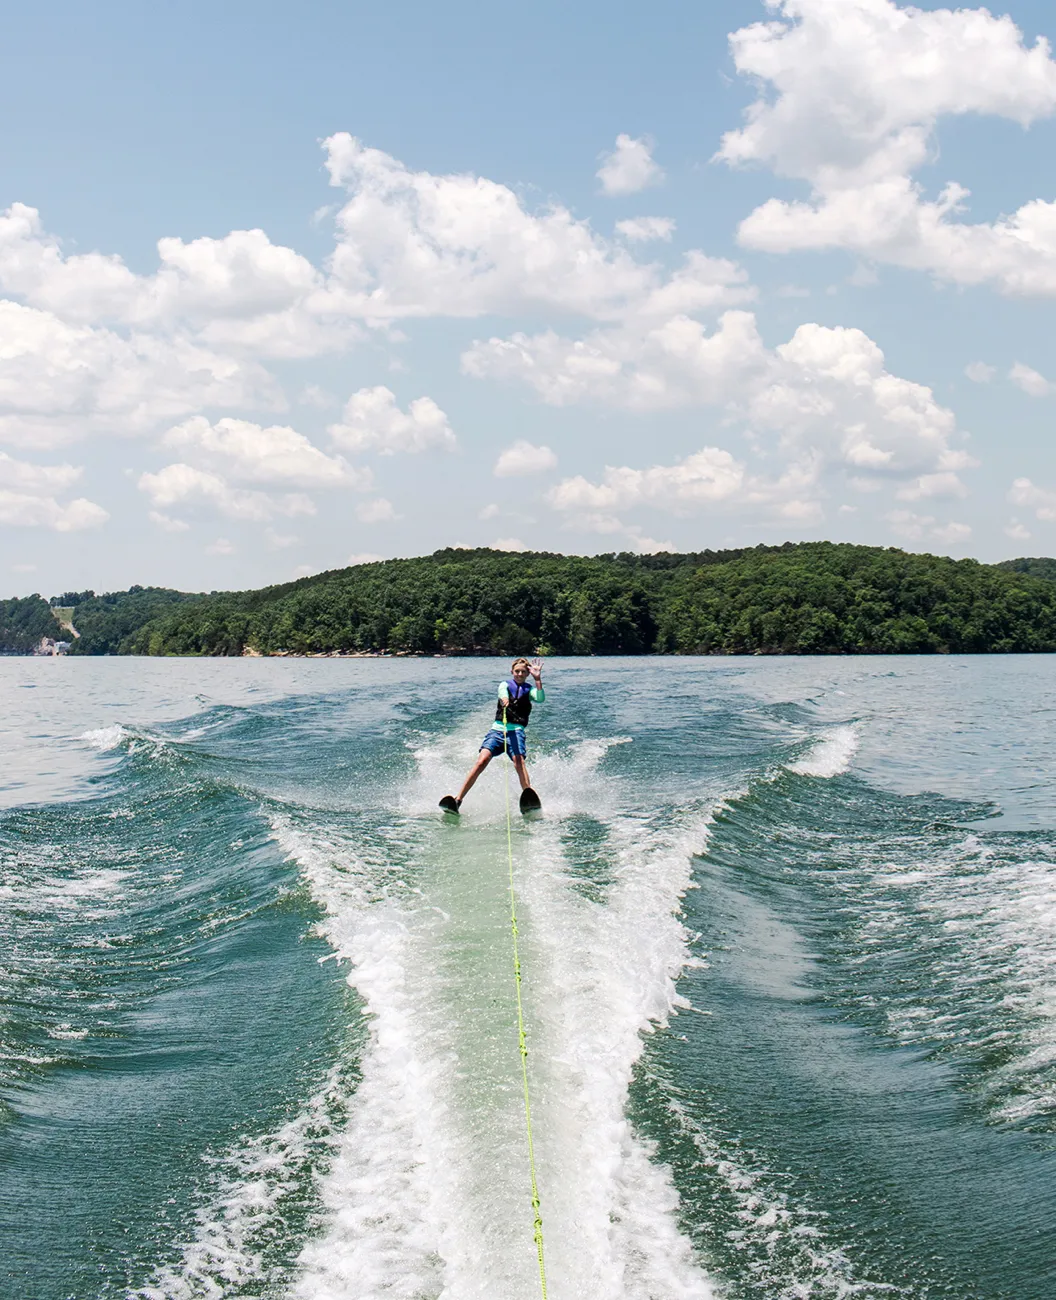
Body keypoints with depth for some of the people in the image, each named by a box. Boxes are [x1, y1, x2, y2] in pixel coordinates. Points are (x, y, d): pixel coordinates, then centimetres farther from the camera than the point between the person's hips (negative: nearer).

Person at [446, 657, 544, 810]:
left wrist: (537, 679, -17)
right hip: (497, 729, 0)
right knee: (482, 760, -17)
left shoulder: (529, 690, 16)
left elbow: (540, 698, -6)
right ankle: (458, 799, -19)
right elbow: (502, 693, -8)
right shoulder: (505, 685, 16)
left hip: (516, 731, 0)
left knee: (519, 762, -25)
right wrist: (504, 700, -32)